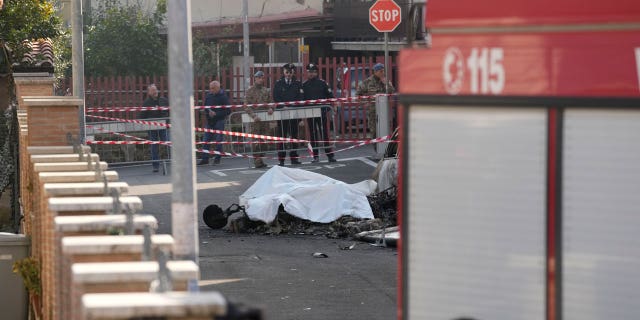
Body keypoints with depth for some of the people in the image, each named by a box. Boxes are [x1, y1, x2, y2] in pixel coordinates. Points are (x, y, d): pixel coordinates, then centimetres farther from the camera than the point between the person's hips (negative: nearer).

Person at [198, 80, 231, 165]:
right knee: (206, 140, 2)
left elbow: (228, 111, -8)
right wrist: (209, 112, -6)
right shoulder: (208, 95, 7)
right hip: (209, 121, 5)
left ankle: (217, 158, 5)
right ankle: (205, 159, 6)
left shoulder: (223, 97, -8)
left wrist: (216, 114, -15)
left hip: (219, 121, -5)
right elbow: (205, 107, 17)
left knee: (218, 141, -3)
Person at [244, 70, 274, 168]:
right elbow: (247, 106, -8)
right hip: (255, 119, -5)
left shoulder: (266, 90, 13)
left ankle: (261, 158, 14)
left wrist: (270, 108, -7)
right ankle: (257, 160, -7)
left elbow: (271, 102, 16)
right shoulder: (250, 91, -2)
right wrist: (254, 115, -20)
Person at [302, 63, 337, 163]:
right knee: (313, 135, 4)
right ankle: (315, 156, 9)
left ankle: (330, 155, -3)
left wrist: (328, 110, 0)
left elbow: (330, 96, 4)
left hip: (321, 112, -2)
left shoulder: (322, 83, 3)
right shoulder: (304, 85, 6)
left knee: (324, 133, -5)